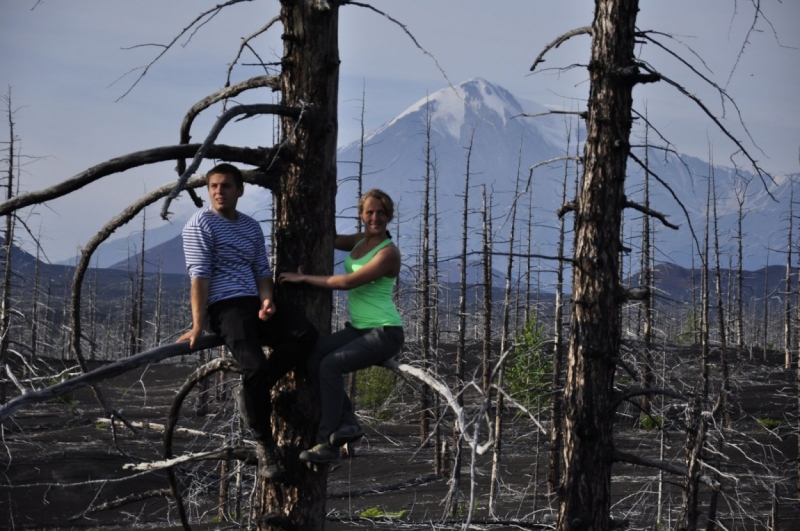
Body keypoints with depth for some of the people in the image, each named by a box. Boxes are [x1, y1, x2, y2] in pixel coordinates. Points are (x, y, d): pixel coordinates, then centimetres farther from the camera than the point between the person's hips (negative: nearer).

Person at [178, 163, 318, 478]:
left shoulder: (252, 227, 20)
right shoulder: (200, 224, -1)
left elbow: (262, 270, 15)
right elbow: (200, 276, -10)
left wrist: (267, 299, -7)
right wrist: (198, 326, -17)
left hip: (255, 303, 7)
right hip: (225, 307, -6)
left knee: (306, 334, -19)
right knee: (255, 368, -25)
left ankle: (250, 391, -9)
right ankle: (267, 449, -13)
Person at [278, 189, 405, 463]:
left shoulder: (388, 252, -13)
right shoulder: (359, 241, 11)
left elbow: (348, 282, -18)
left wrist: (304, 278, -12)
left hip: (385, 333, -7)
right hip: (358, 328, 7)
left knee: (331, 364, -29)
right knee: (314, 356, -21)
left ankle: (328, 443, -22)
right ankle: (348, 421, -14)